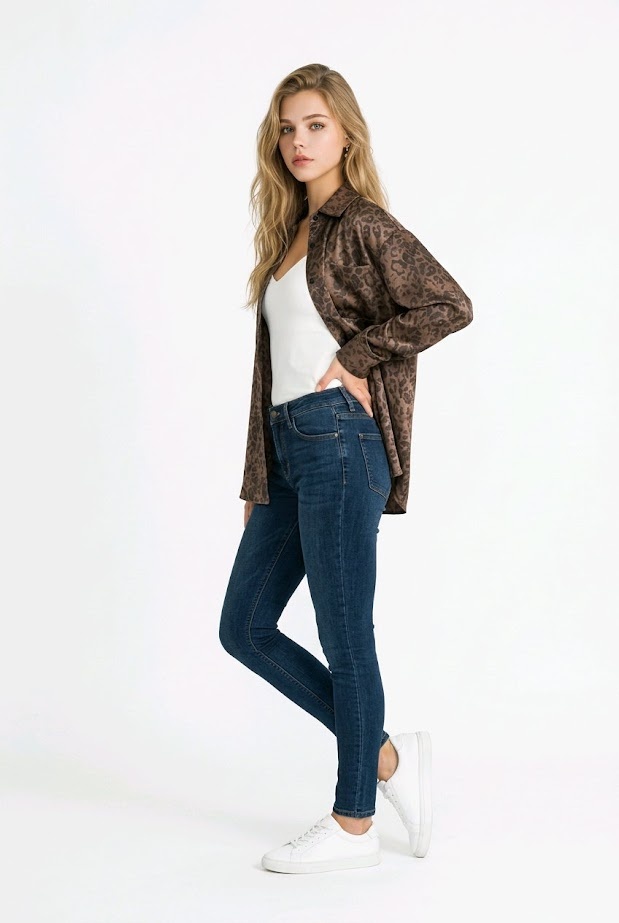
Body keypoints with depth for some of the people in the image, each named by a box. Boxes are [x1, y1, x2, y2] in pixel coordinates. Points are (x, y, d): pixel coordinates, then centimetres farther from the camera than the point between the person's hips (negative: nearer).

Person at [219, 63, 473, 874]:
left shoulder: (364, 226, -6)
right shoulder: (289, 234, 18)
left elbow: (450, 305, -19)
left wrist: (352, 358, -13)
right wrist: (257, 481, 16)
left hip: (340, 441, -9)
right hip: (289, 449, 9)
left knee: (344, 637, 0)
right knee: (245, 628, 10)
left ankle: (354, 825, 15)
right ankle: (387, 755, 21)